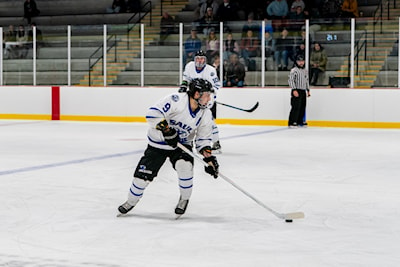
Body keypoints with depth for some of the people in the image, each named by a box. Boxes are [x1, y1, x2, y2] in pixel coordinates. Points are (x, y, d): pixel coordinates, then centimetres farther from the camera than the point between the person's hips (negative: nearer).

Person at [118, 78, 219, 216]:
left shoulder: (206, 114, -7)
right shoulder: (176, 100, -25)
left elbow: (203, 138, 2)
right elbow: (153, 113, -29)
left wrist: (209, 157, -10)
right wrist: (166, 129, -34)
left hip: (182, 144, 3)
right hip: (158, 143, -3)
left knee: (184, 165, -27)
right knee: (143, 174, -3)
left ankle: (184, 199, -2)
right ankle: (131, 202, 23)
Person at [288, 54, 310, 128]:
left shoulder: (305, 71, 18)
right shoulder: (294, 70, -7)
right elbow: (290, 80, -14)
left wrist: (308, 90, 22)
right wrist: (294, 90, -21)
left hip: (303, 92, 8)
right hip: (296, 91, -8)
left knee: (302, 107, 8)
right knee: (296, 107, -12)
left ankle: (299, 122, 18)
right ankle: (292, 123, -11)